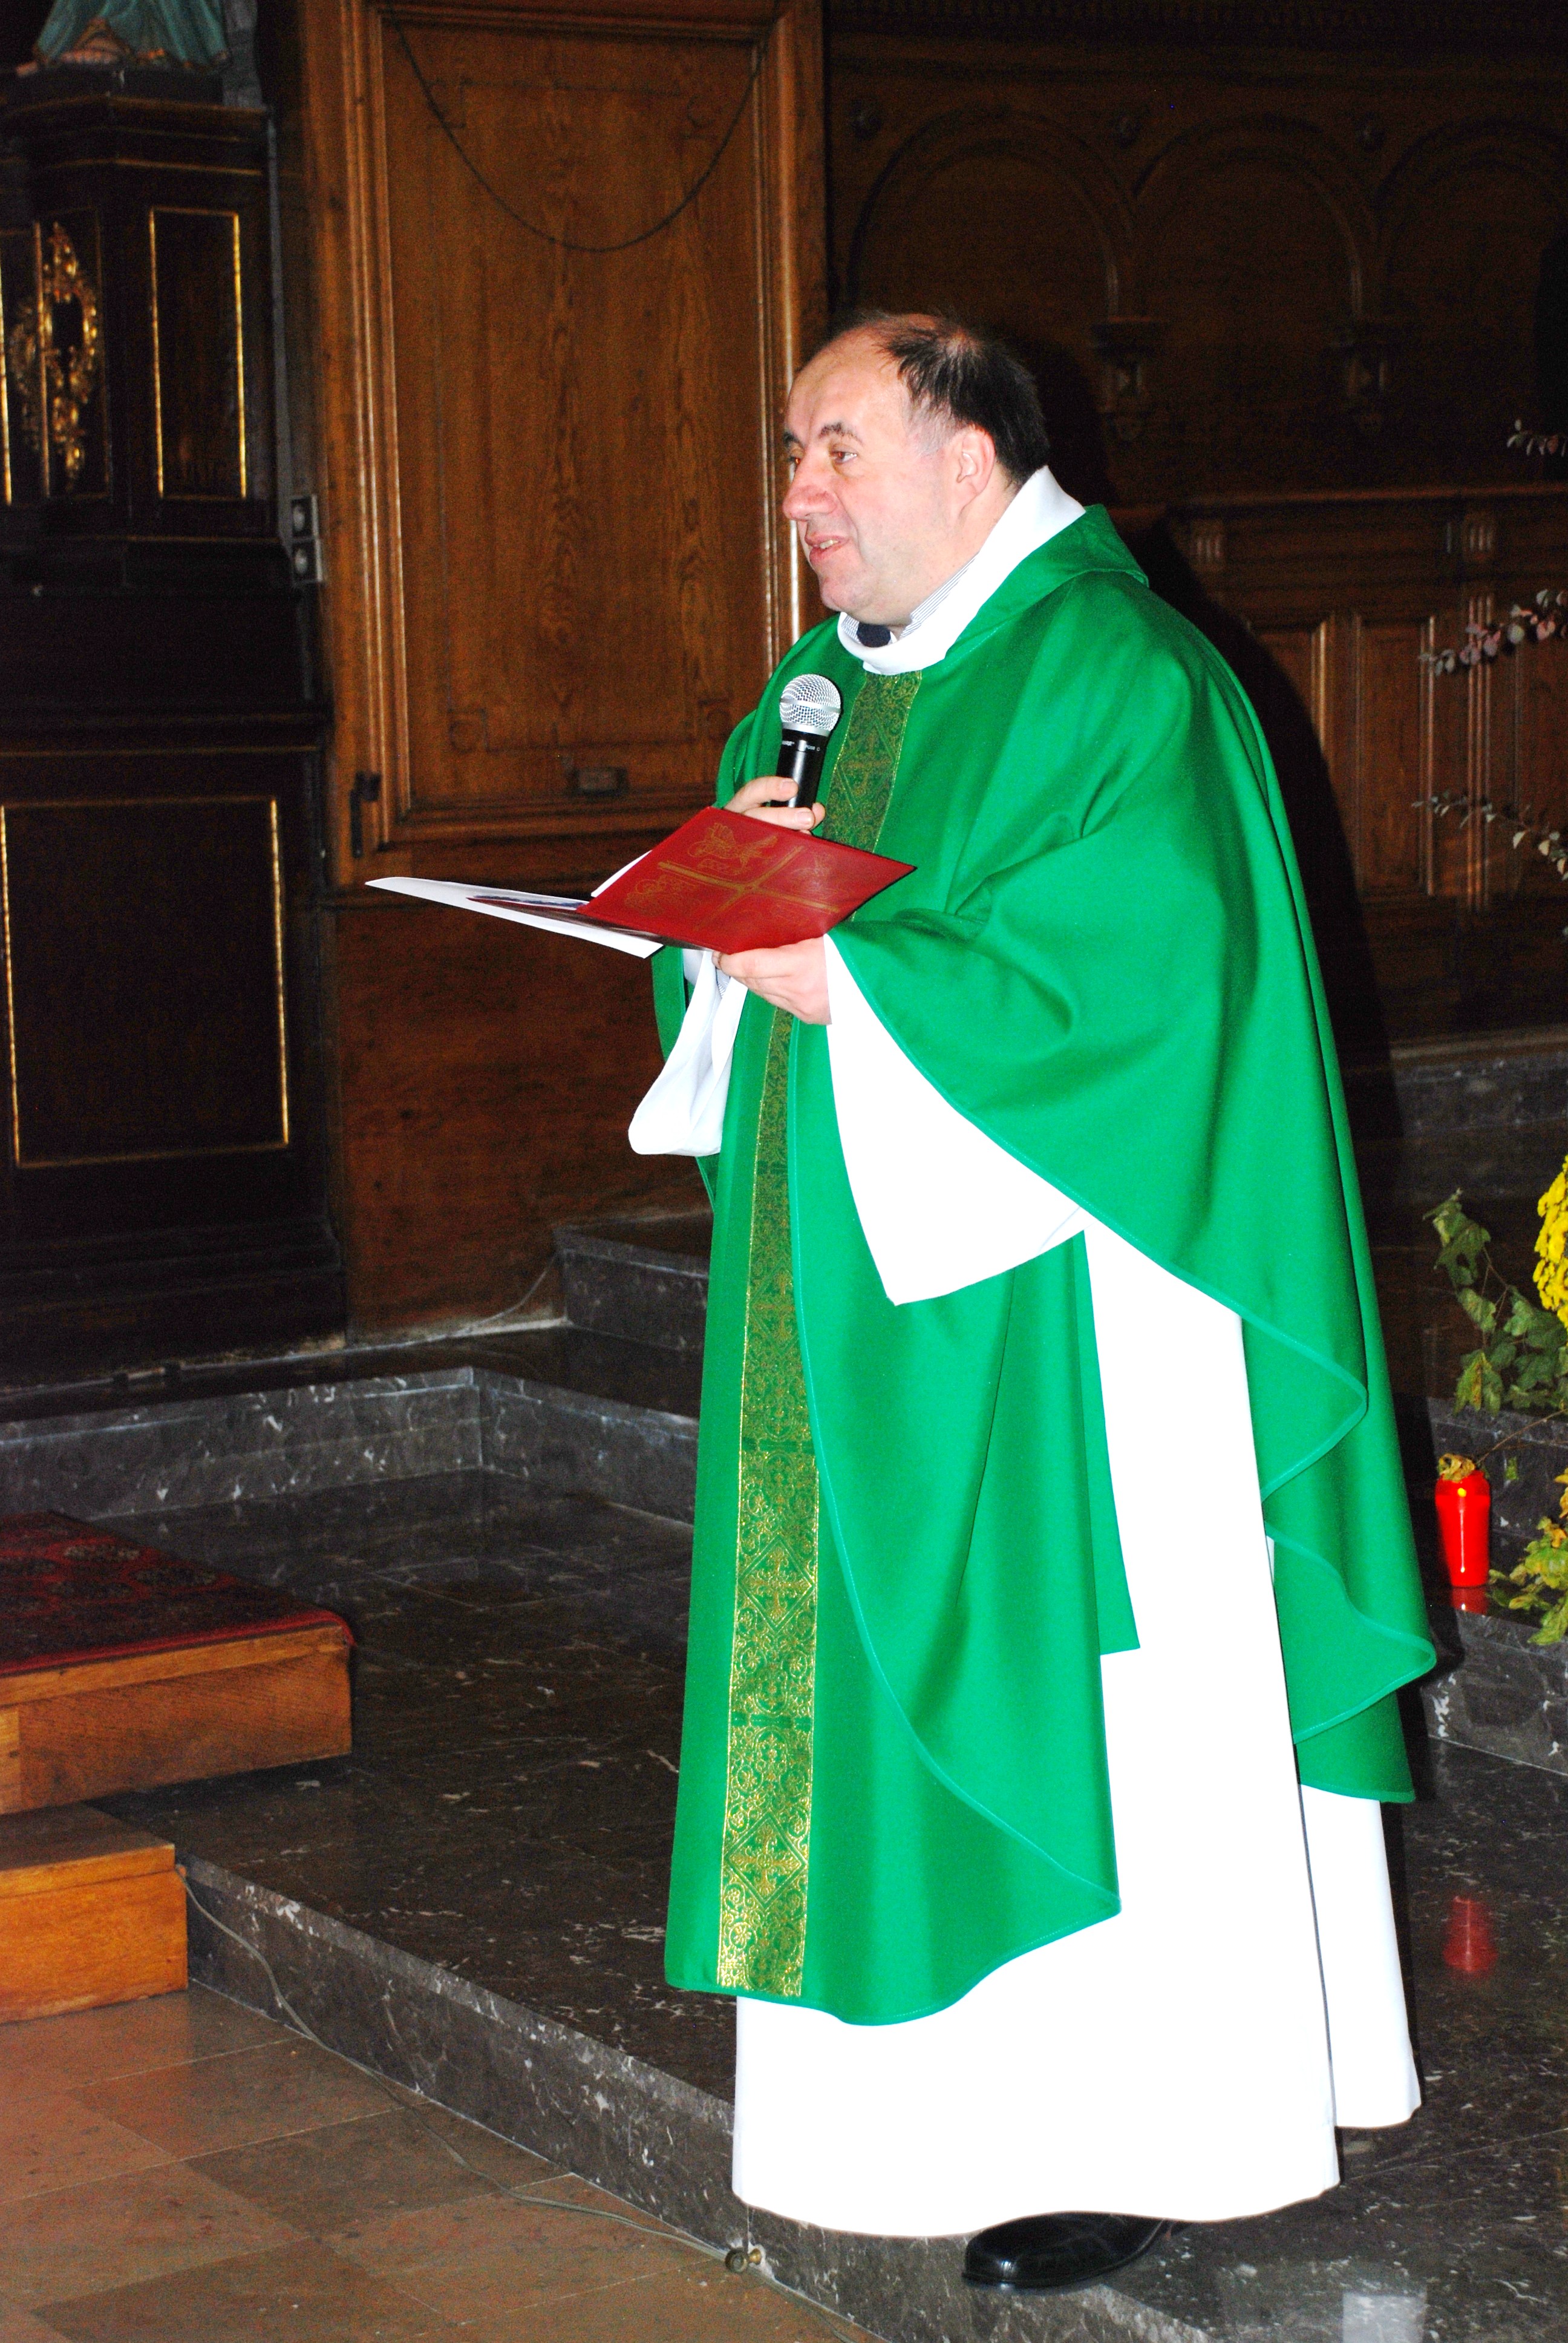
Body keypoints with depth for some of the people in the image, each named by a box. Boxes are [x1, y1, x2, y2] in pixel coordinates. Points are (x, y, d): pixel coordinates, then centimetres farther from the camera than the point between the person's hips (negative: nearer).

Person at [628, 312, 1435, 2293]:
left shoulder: (1115, 685, -12)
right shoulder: (831, 686, 15)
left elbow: (1142, 978, -23)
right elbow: (734, 952, 17)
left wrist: (848, 979, -21)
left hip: (1045, 1307, -9)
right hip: (859, 1307, 9)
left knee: (1066, 1680, -3)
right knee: (893, 1676, 11)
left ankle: (1129, 2145, 8)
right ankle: (977, 2099, 22)